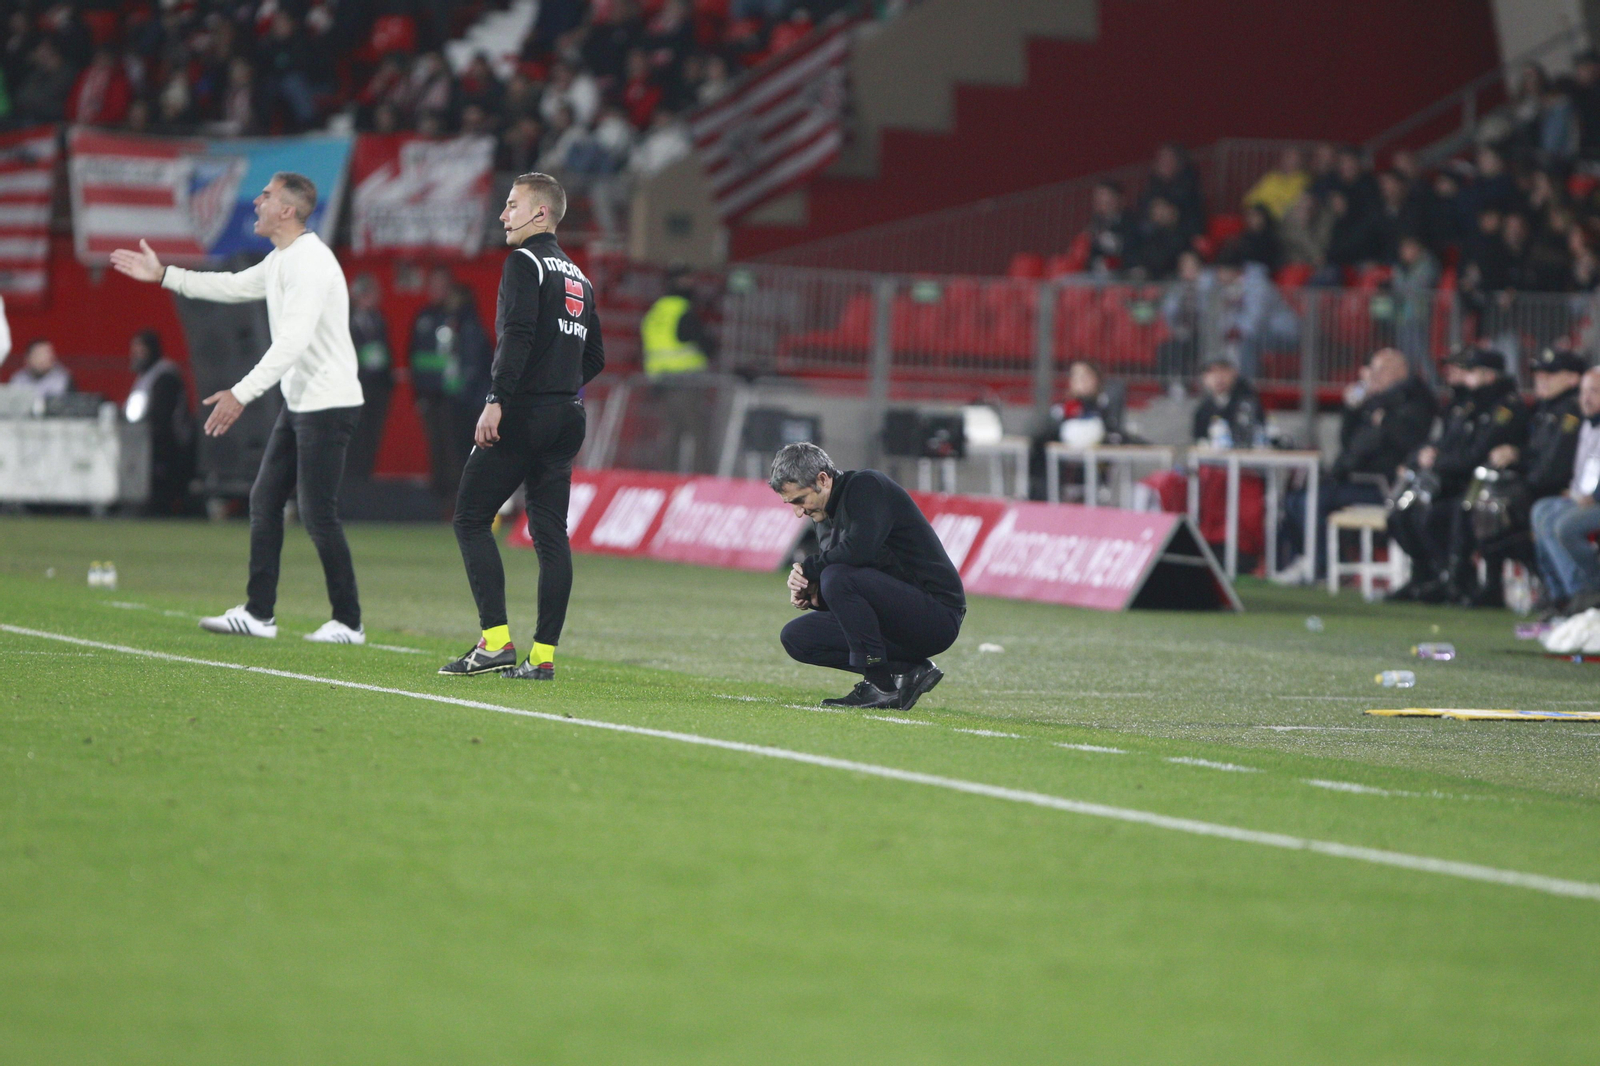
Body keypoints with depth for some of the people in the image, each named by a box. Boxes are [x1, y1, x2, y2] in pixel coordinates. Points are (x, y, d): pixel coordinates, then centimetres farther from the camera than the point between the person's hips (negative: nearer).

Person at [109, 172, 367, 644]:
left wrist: (242, 393, -34)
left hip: (329, 403, -11)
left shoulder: (309, 262, -20)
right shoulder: (280, 260, 13)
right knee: (265, 499, 10)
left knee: (317, 514, -8)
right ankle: (258, 614, 14)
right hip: (299, 403, 11)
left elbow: (293, 341, -29)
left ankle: (348, 622, -1)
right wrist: (163, 276, 29)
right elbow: (234, 287, 30)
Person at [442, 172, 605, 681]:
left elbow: (517, 334, -20)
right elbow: (595, 357, 21)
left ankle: (496, 642, -12)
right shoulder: (578, 278, 18)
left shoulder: (525, 262, -7)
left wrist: (497, 400, -24)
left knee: (472, 518, -3)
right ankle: (543, 654, 3)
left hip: (523, 414, -8)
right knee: (550, 532, 6)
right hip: (567, 418, 8)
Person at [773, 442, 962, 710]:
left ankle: (881, 686, -22)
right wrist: (812, 595, -6)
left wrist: (808, 568, -13)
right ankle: (908, 670, 2)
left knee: (838, 577, -28)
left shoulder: (868, 486, -12)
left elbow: (859, 550, -29)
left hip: (937, 613, -10)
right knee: (796, 637, 4)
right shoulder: (826, 519, 14)